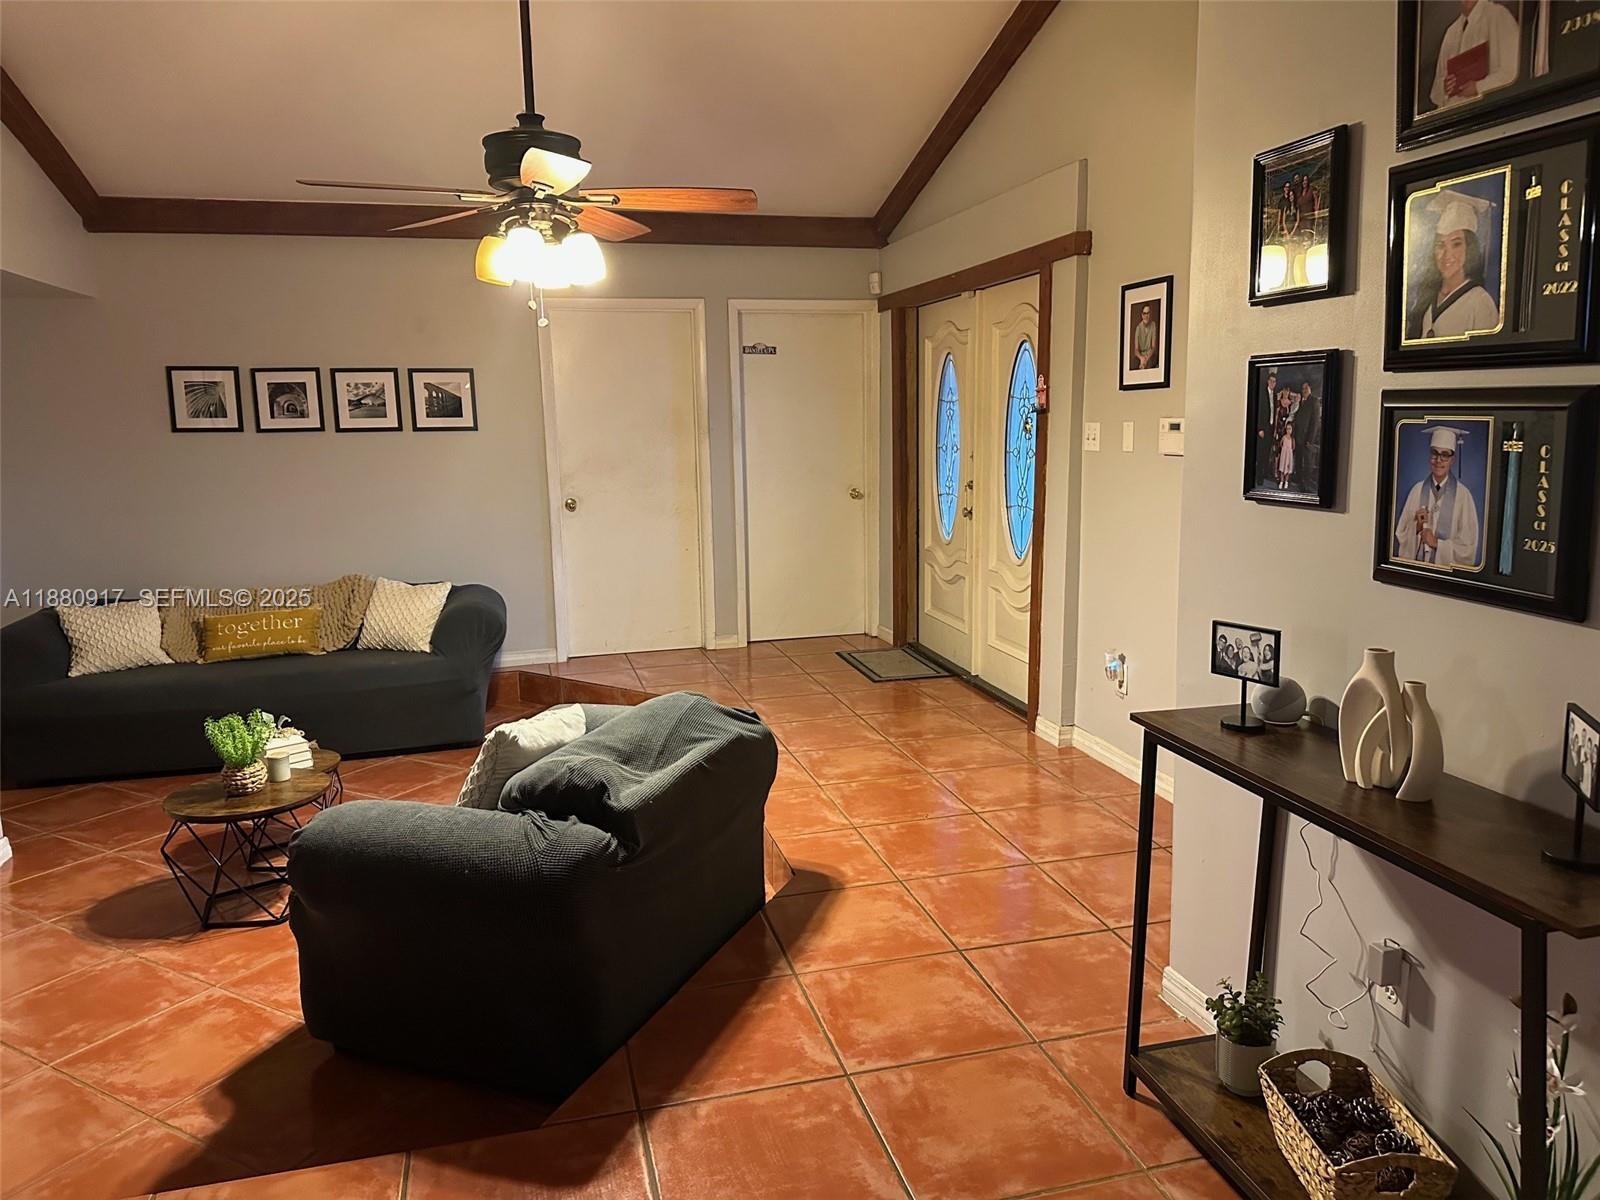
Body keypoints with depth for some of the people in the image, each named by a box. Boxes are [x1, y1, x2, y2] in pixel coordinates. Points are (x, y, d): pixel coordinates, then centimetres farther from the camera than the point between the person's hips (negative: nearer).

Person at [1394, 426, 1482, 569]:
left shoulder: (1463, 494, -4)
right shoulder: (1417, 490, 3)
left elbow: (1468, 547, -1)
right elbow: (1401, 536, 8)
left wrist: (1437, 543, -6)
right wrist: (1416, 527, -8)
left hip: (1448, 567, -2)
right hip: (1416, 567, 2)